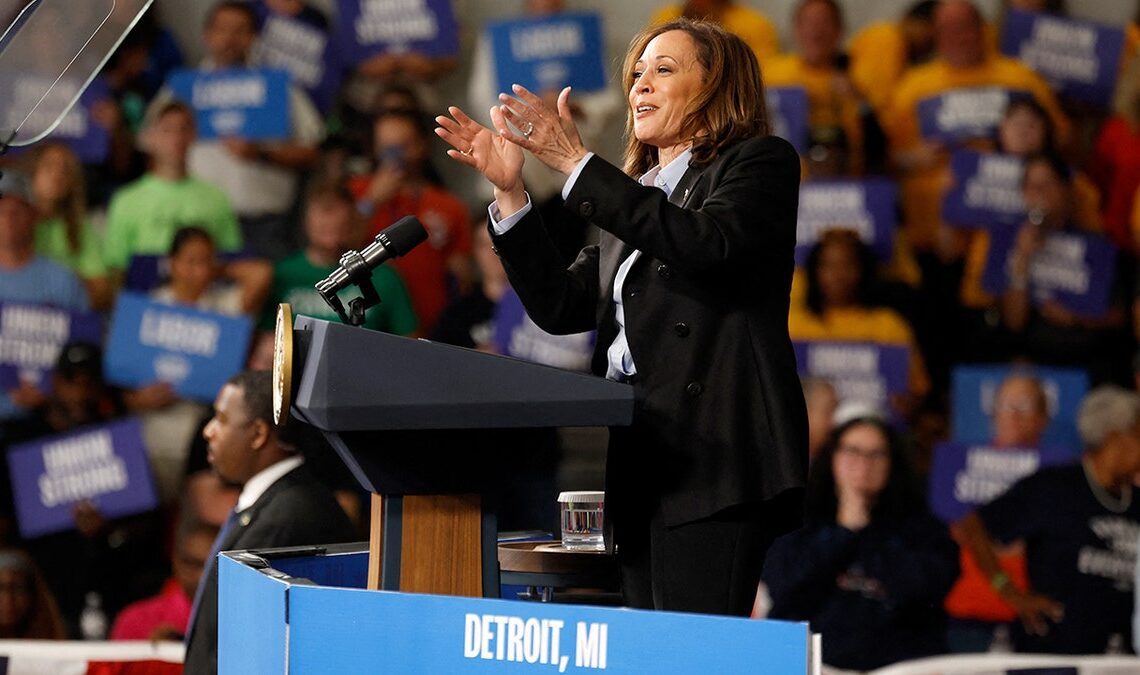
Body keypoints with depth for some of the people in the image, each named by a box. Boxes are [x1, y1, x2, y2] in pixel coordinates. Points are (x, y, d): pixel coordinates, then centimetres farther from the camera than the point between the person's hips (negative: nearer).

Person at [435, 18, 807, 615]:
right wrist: (509, 194, 7)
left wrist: (575, 163, -14)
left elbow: (706, 248, -15)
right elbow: (563, 306, 17)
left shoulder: (761, 163, 5)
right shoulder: (635, 197, 26)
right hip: (637, 462, 7)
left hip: (714, 459, -7)